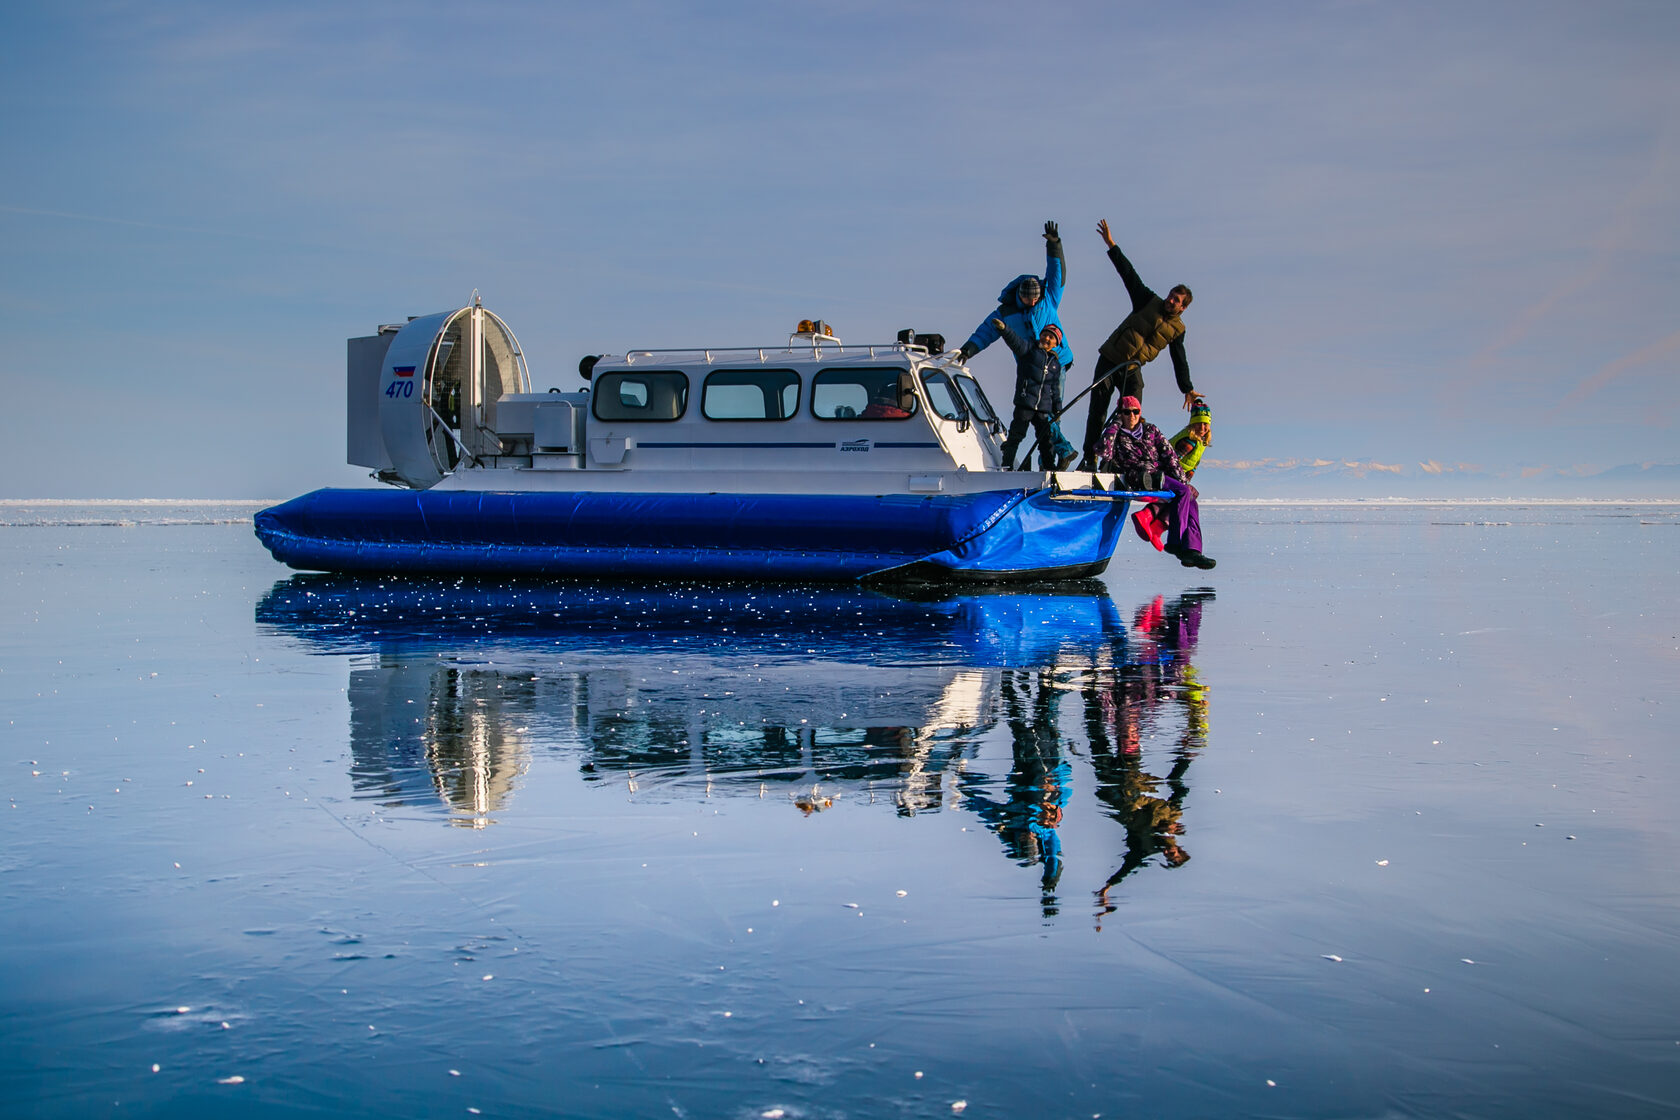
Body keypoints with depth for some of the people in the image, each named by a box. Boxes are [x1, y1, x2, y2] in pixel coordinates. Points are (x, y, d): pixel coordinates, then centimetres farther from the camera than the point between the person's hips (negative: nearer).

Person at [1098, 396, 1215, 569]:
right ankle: (1175, 542, -26)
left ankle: (1192, 549, -31)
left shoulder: (1151, 430, 21)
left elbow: (1169, 455, 15)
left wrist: (1180, 479, 1)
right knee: (1183, 492, -27)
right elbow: (1104, 453, -12)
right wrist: (1116, 425, -5)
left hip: (1161, 475, 5)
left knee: (1190, 501, -22)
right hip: (1138, 479, -5)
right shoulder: (1115, 434, 10)